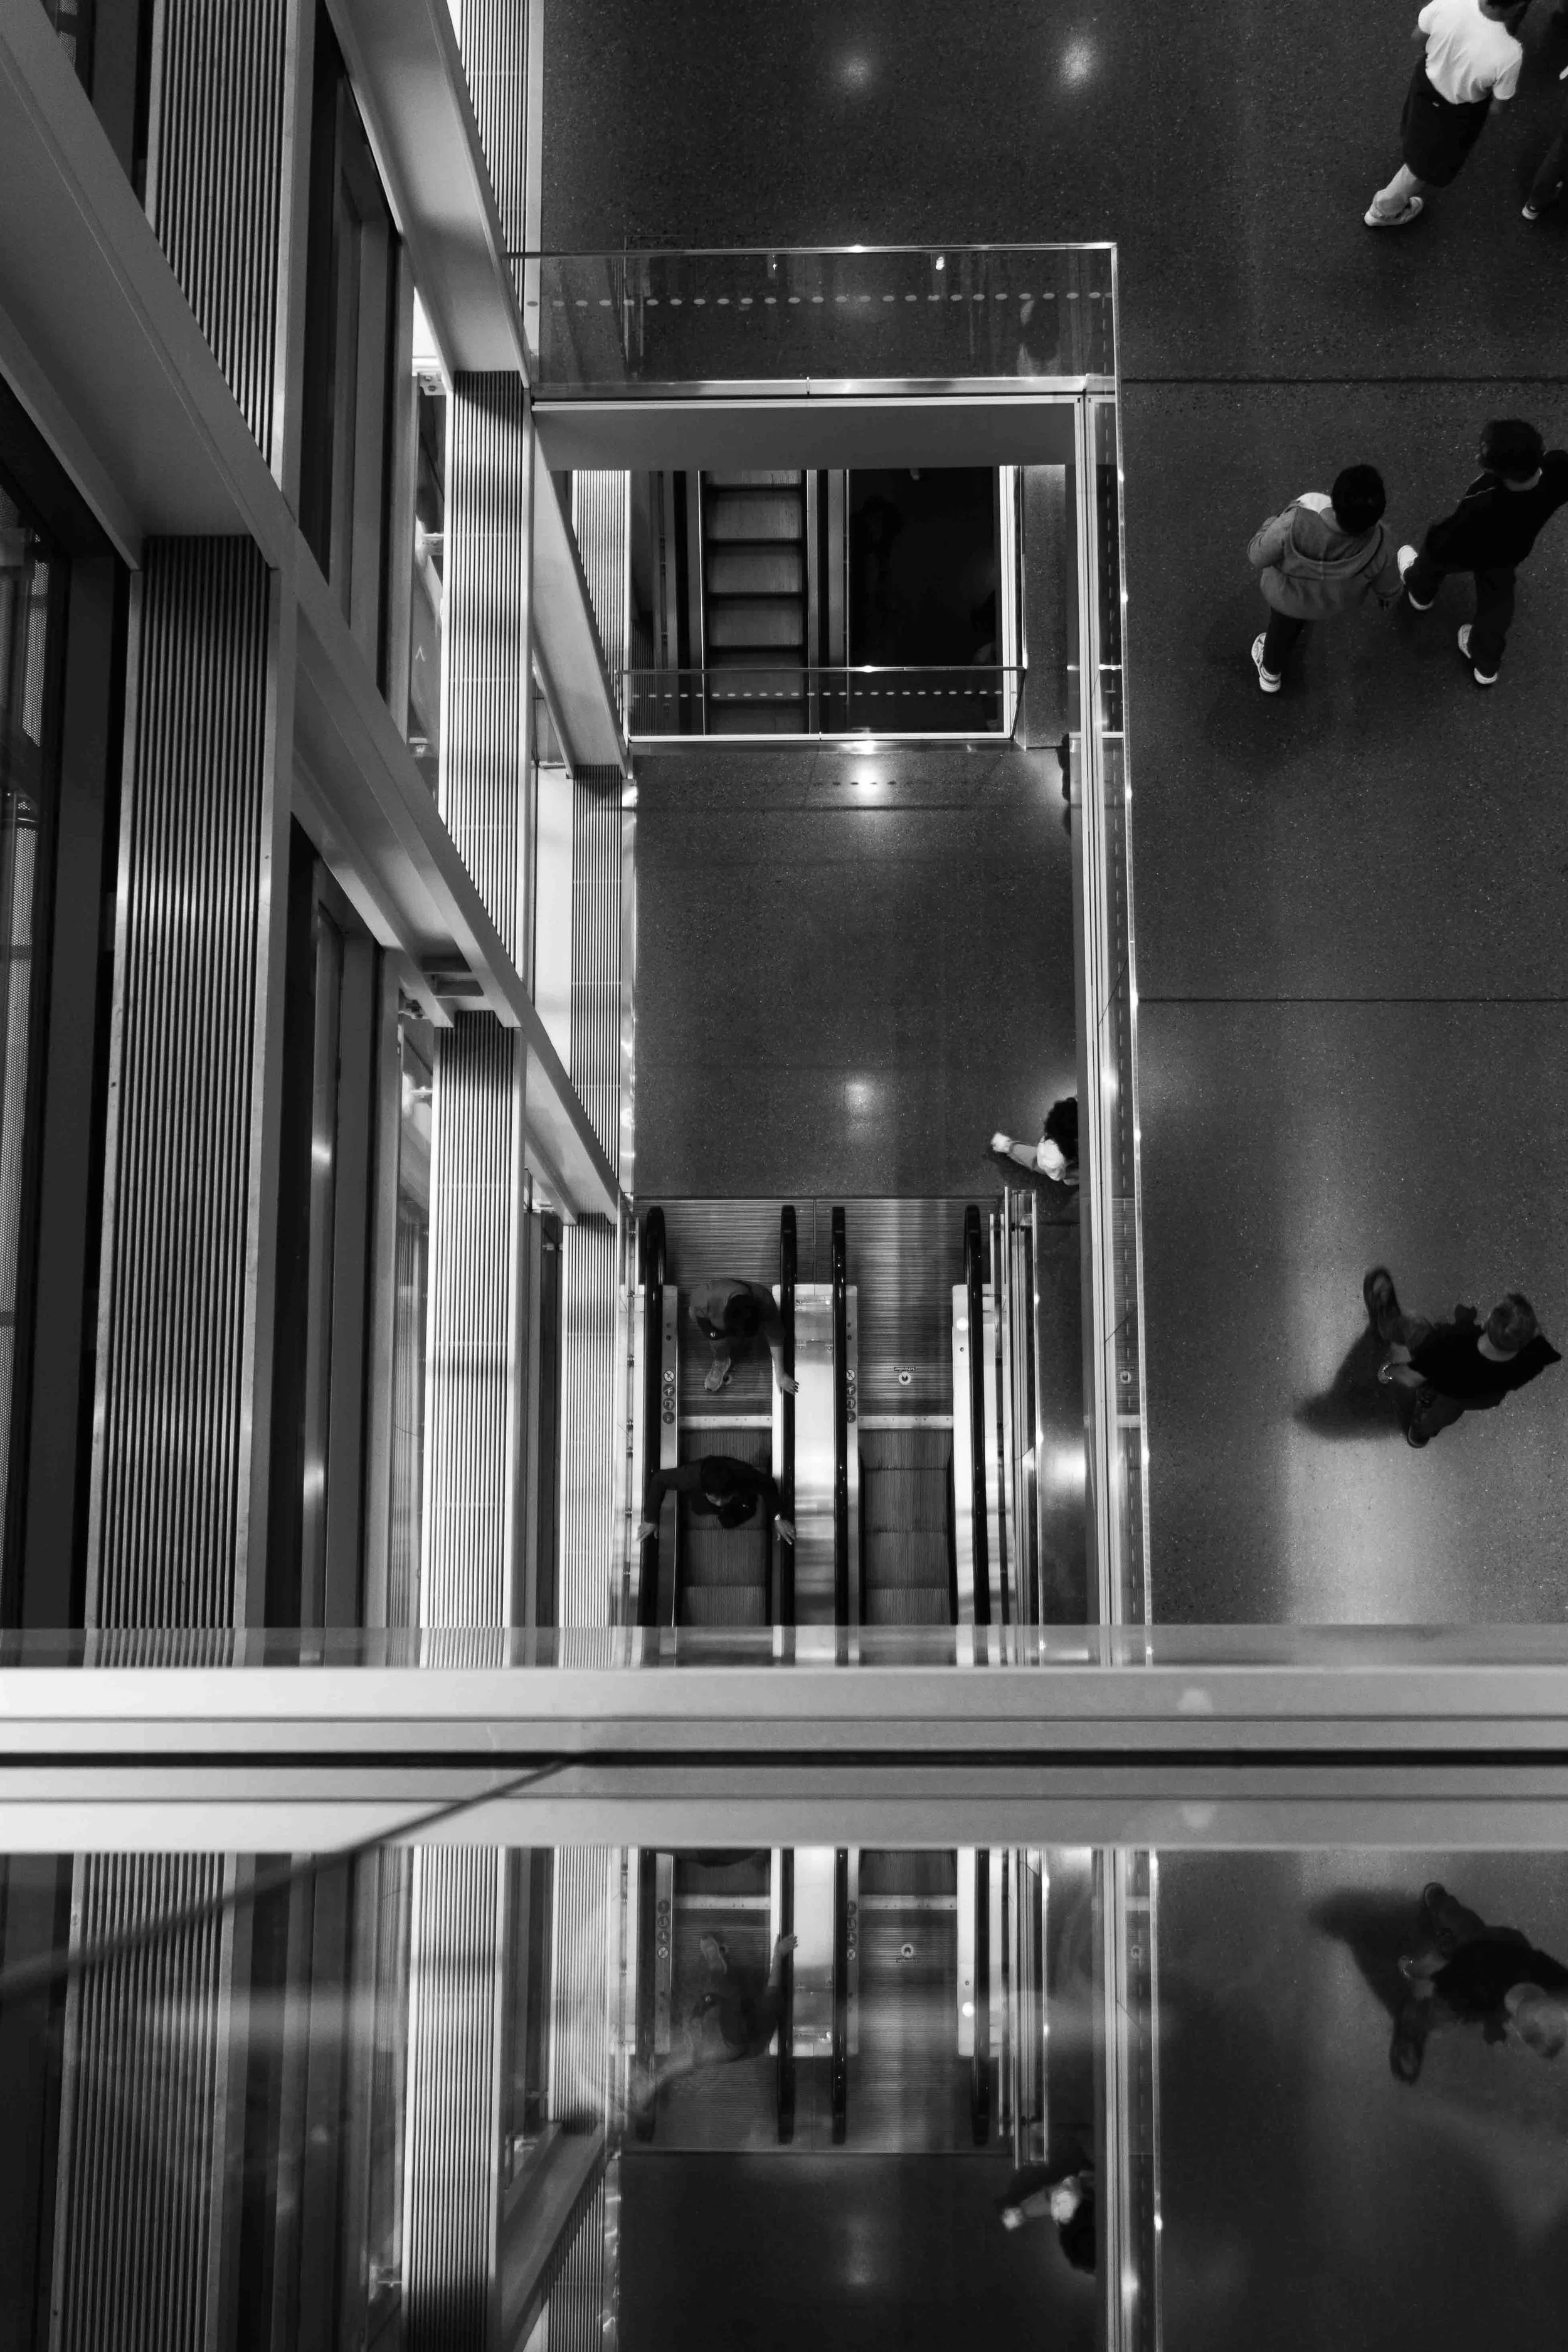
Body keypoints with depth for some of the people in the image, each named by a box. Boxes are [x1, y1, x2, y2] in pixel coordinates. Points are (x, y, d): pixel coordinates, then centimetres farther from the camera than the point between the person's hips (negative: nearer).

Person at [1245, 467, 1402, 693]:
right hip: (1337, 599, 1)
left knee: (1284, 620, 32)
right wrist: (1389, 595, 9)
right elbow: (1387, 583, -15)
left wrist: (1270, 526, -5)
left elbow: (1258, 557, -26)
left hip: (1289, 590, -1)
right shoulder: (1378, 546, -37)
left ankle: (1270, 672, 58)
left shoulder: (1294, 526, -45)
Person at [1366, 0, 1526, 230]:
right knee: (1429, 164, 26)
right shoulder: (1509, 55, -38)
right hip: (1459, 113, -3)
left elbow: (1417, 36, -10)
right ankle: (1383, 210, 48)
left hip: (1426, 82, 4)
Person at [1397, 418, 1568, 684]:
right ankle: (1487, 665, 57)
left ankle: (1420, 593, 68)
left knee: (1434, 554, 33)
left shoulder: (1481, 508, -50)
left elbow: (1442, 545, -29)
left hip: (1467, 552, -4)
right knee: (1496, 598, 33)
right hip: (1513, 549, 4)